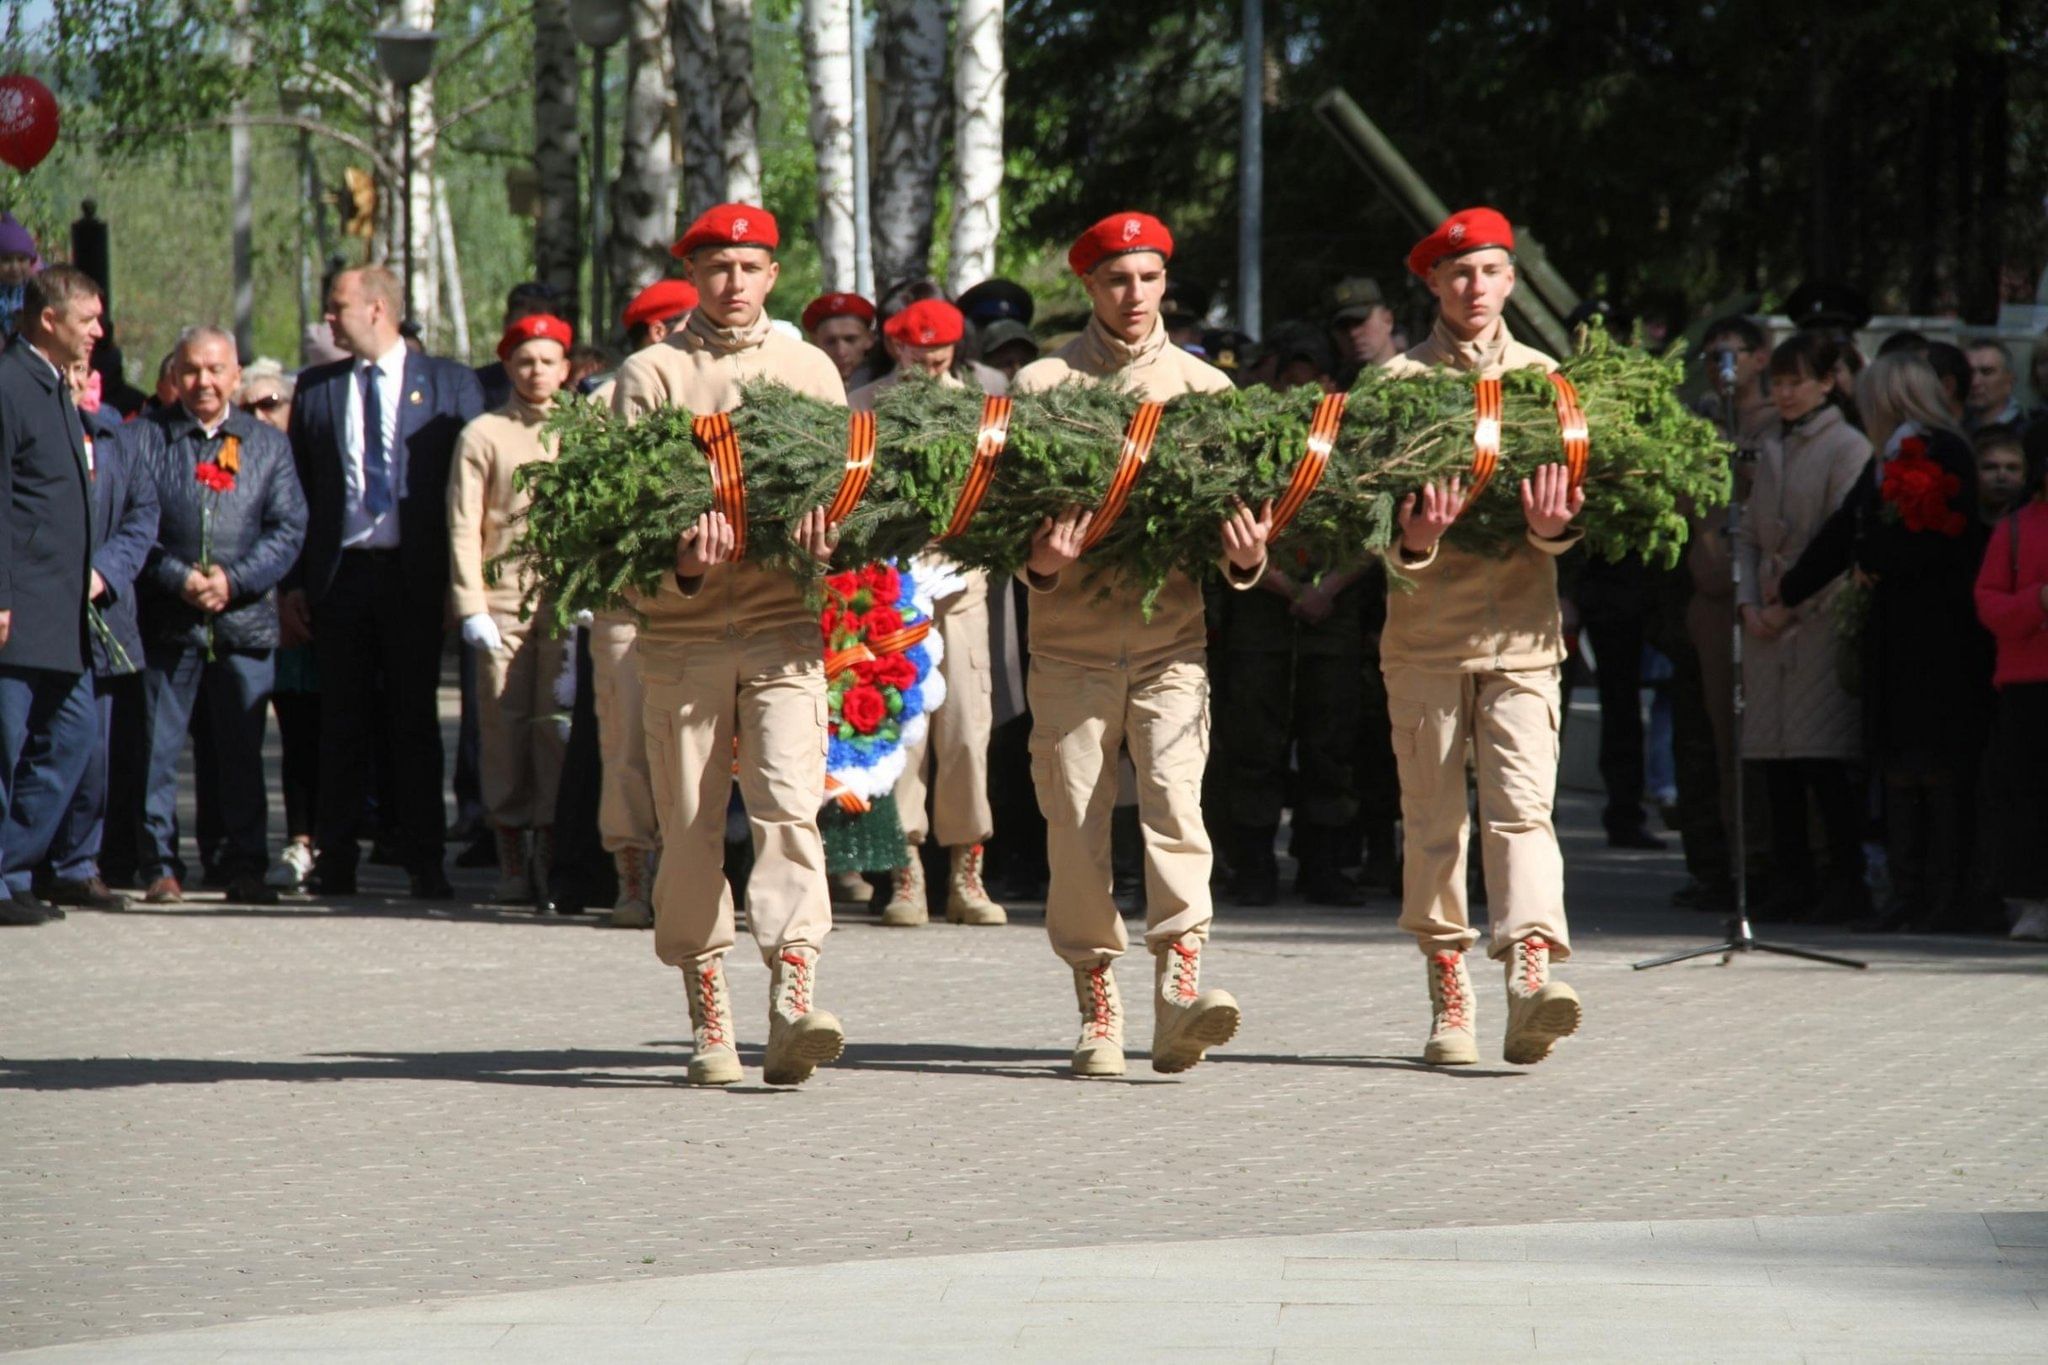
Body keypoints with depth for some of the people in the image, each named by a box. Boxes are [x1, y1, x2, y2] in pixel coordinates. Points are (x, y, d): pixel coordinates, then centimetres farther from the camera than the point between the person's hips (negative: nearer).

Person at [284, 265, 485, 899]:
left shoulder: (449, 384, 3)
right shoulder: (315, 389, 11)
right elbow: (297, 491, 11)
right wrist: (293, 583, 3)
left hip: (415, 577, -2)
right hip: (339, 575, 2)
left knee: (416, 720, 2)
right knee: (342, 722, 4)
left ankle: (426, 863, 6)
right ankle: (336, 862, 9)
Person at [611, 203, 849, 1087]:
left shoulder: (810, 370, 14)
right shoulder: (651, 374, 7)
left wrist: (827, 526, -16)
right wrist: (679, 554, -22)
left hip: (783, 621, 1)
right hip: (681, 626, 0)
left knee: (789, 807, -14)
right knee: (691, 829, 2)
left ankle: (792, 1011, -23)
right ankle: (709, 1024, 9)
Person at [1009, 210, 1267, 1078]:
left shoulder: (1205, 387, 10)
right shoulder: (1039, 386, 6)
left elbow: (1229, 506, 10)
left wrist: (1245, 558, -12)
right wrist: (1040, 565, -17)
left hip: (1171, 637, 0)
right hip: (1070, 641, 0)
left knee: (1174, 795, -17)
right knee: (1076, 826, 0)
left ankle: (1180, 991, -24)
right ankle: (1098, 1012, 9)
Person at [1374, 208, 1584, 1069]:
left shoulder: (1543, 377, 10)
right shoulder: (1399, 381, 4)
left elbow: (1568, 503, 7)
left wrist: (1554, 528, -17)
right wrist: (1411, 540, -24)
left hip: (1521, 629, 0)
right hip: (1425, 631, 0)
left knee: (1522, 806, -13)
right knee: (1434, 819, 4)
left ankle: (1532, 974, -26)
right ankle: (1448, 997, 11)